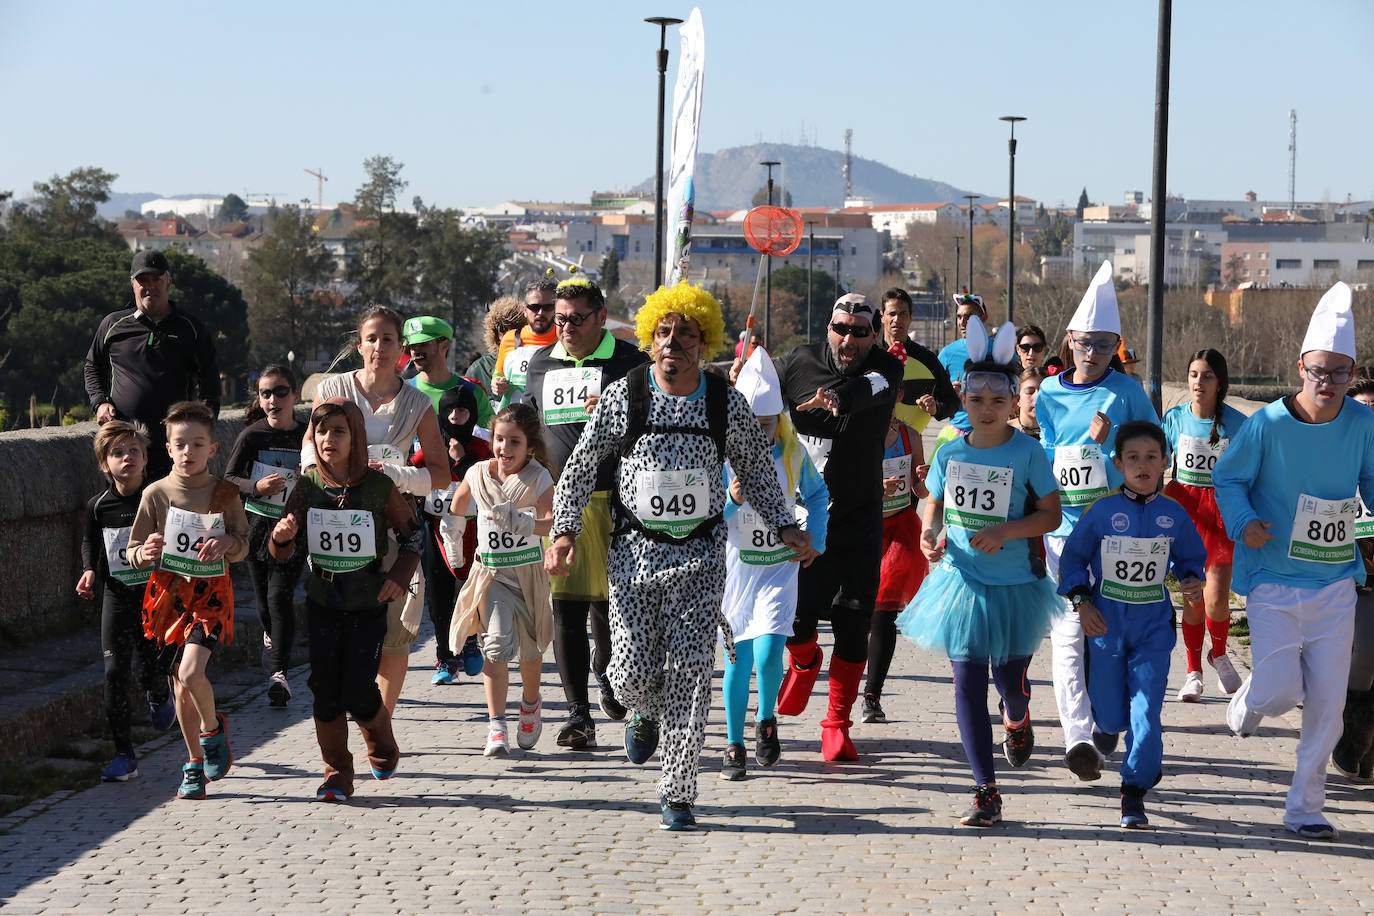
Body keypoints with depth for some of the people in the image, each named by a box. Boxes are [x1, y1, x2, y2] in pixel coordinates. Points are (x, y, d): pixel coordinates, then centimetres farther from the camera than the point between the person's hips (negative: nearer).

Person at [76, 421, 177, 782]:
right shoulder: (98, 505, -2)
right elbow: (89, 542, 16)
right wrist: (89, 571, 0)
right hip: (116, 597, 1)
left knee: (154, 667, 2)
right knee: (115, 672, -6)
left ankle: (158, 696, 43)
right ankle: (124, 755, 0)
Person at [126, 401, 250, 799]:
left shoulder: (224, 493, 0)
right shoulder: (156, 493, 0)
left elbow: (243, 545, 6)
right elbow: (133, 553, 4)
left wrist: (227, 543, -16)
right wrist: (146, 552, -18)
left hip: (210, 591, -2)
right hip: (169, 591, 2)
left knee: (191, 673, -20)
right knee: (180, 685, 7)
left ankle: (213, 728, 9)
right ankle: (195, 763, 22)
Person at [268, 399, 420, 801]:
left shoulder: (378, 486, -8)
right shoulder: (307, 485, -2)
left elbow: (411, 532, 6)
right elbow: (281, 553, 2)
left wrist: (400, 573, -7)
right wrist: (283, 537, -21)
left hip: (368, 602, -2)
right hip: (322, 600, 2)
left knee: (358, 691, -6)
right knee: (325, 689, -2)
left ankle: (383, 748, 26)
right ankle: (337, 774, 13)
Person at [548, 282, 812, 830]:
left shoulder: (726, 403, -1)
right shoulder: (623, 397, -4)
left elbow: (755, 471, 13)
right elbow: (580, 467, 4)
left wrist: (785, 526, 4)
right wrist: (566, 529, -5)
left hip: (700, 554, 0)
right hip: (635, 551, 0)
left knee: (690, 674, -7)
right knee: (631, 675, -4)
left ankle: (677, 794, 4)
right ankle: (645, 713, 36)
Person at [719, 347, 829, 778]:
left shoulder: (793, 454, -3)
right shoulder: (724, 457, -10)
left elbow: (817, 494, 17)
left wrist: (813, 538, 6)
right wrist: (730, 500, -29)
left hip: (780, 569, 1)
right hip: (735, 571, -1)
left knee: (768, 656, -14)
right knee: (737, 662, 4)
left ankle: (766, 719, 15)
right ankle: (734, 746, 18)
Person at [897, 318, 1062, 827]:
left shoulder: (1027, 452, -8)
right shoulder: (951, 452, 1)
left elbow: (1051, 514, -6)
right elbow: (935, 503, 14)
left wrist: (1006, 530, -21)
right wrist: (929, 534, -7)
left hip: (1014, 583, -2)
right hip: (960, 580, 2)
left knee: (1010, 680, 8)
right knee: (967, 684, -2)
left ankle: (1016, 719, 49)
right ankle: (986, 792, 4)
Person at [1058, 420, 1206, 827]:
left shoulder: (1174, 515, 0)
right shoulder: (1101, 511, -5)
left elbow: (1192, 556, 15)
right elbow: (1072, 558, 3)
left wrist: (1192, 580, -6)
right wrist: (1081, 602, -9)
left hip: (1153, 624, 0)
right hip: (1105, 621, 0)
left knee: (1146, 708, -11)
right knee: (1110, 715, 8)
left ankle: (1134, 792, -4)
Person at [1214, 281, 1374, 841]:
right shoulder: (1268, 425, -11)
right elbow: (1227, 478, 0)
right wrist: (1244, 522, -17)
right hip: (1274, 580, -3)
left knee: (1327, 701, 1)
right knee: (1280, 690, -10)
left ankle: (1305, 807, 16)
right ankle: (1245, 706, 29)